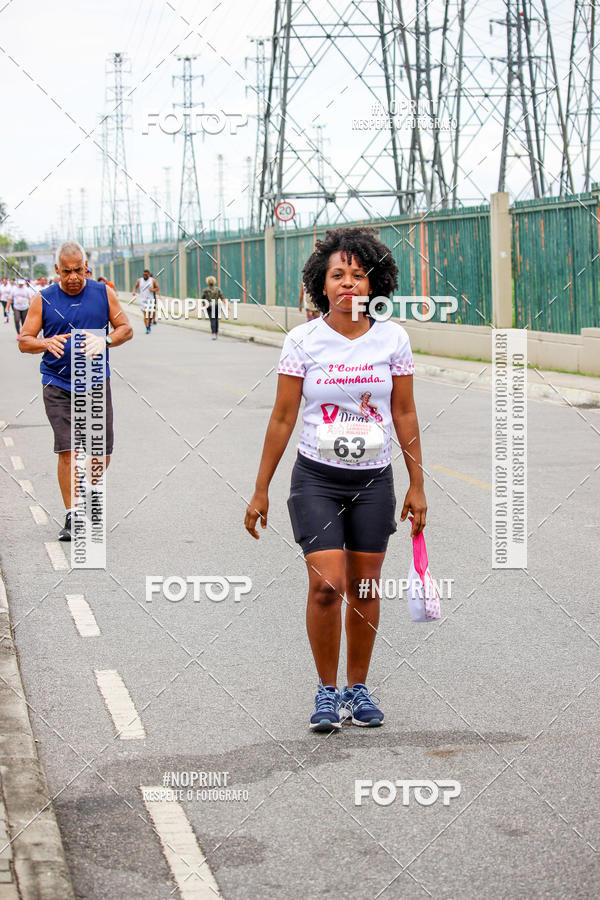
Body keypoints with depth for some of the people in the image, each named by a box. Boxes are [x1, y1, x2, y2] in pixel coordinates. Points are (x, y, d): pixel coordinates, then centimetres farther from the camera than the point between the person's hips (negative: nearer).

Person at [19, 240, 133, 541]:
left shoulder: (103, 293, 5)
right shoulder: (43, 300, 1)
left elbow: (126, 329, 7)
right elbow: (24, 341, 1)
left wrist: (104, 341, -14)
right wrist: (47, 343, -21)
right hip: (58, 386, -1)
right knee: (67, 450, -10)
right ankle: (72, 516, -3)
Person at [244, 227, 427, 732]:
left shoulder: (393, 338, -1)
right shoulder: (303, 340, -6)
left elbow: (404, 414, 5)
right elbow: (283, 418, -2)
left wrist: (417, 486, 4)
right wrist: (261, 490, -1)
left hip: (374, 481, 2)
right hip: (317, 478, -2)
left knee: (363, 589, 7)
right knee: (326, 585, -12)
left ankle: (358, 688, 23)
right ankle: (327, 690, 6)